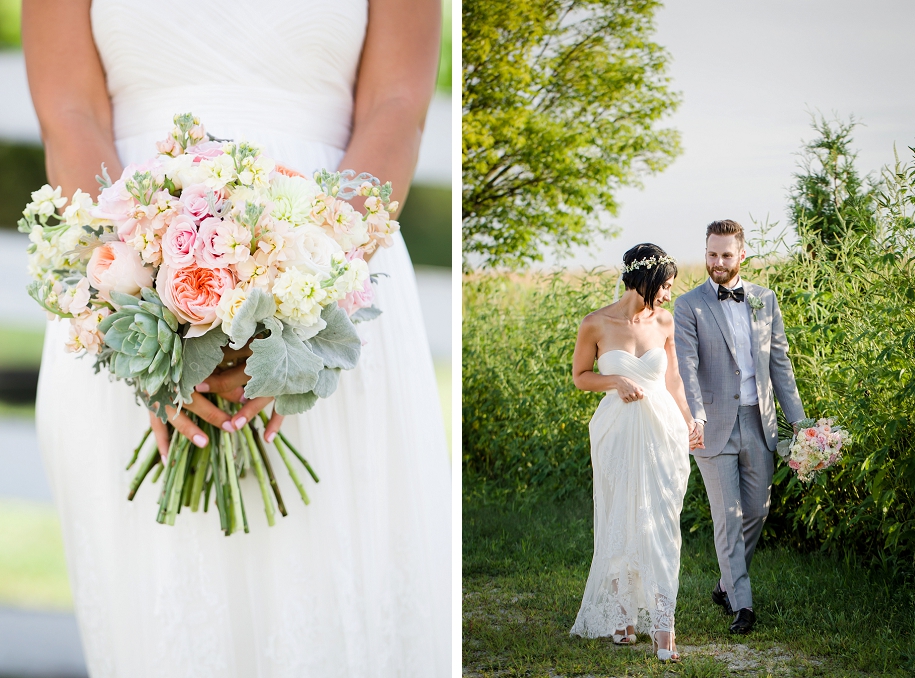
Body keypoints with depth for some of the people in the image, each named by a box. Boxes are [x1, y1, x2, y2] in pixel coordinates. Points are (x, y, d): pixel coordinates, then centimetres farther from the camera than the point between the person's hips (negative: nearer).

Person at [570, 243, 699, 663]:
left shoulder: (664, 322, 3)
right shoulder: (597, 324, -6)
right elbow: (580, 376, 5)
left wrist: (689, 421, 22)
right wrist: (616, 381, -12)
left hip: (663, 431, 2)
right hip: (618, 433, -2)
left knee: (660, 524, -5)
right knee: (621, 523, 6)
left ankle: (662, 625, -9)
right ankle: (621, 615, 20)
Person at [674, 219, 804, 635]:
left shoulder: (765, 300, 9)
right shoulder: (689, 307, -4)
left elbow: (779, 363, 12)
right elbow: (686, 366, -15)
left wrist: (797, 419, 7)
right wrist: (694, 417, -31)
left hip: (758, 424, 4)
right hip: (715, 426, -4)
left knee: (756, 511, 10)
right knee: (728, 517, -2)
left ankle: (727, 585, 30)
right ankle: (741, 604, 3)